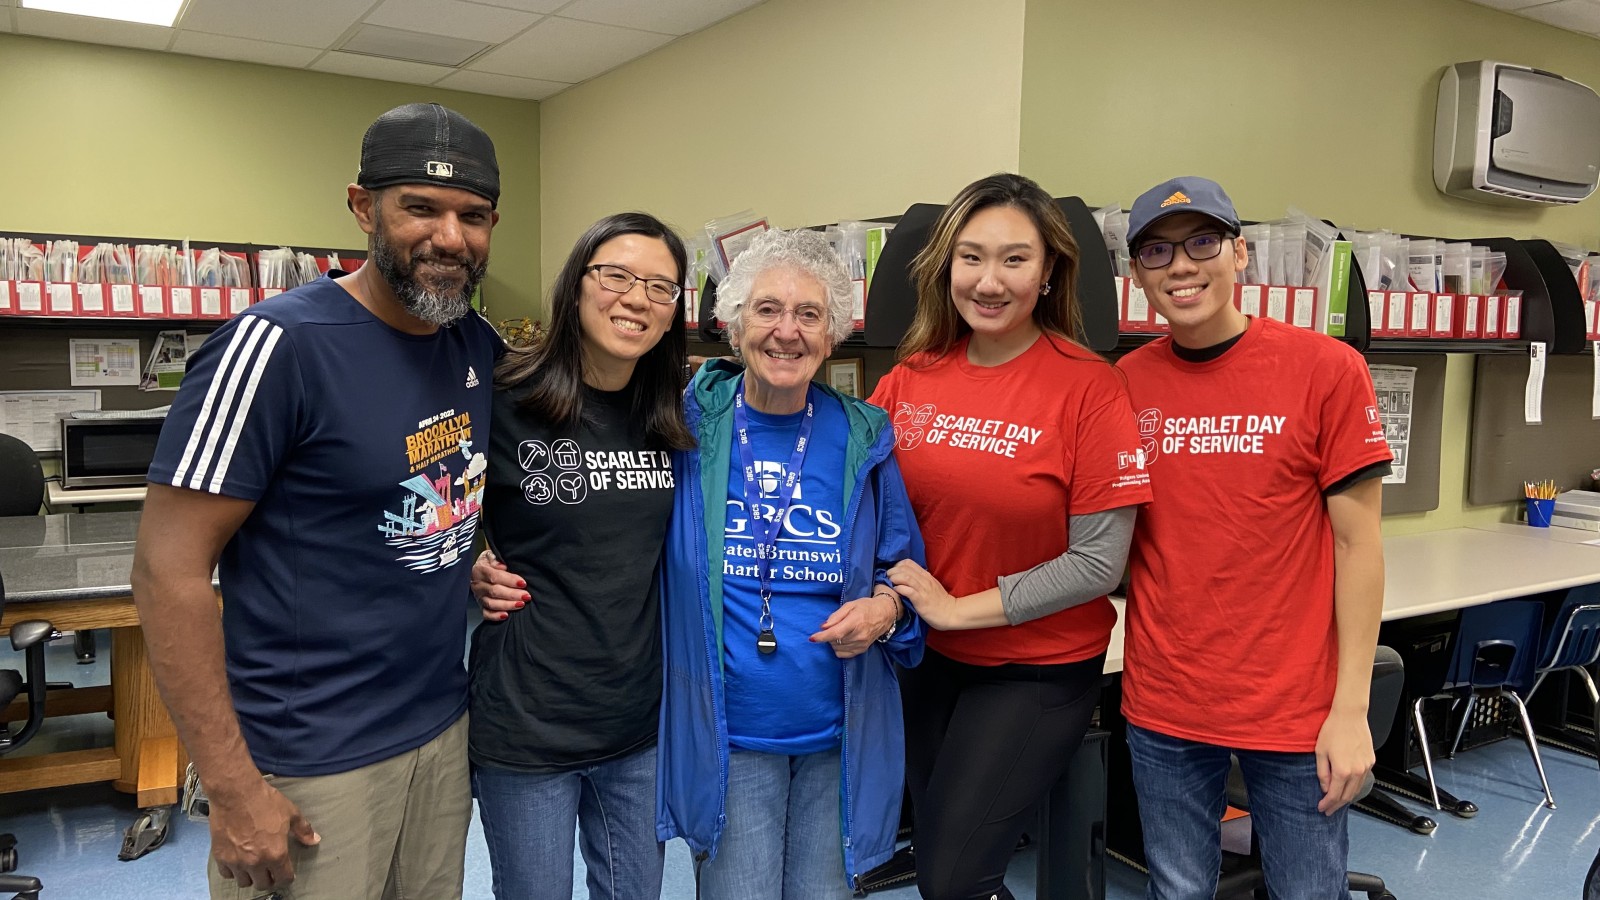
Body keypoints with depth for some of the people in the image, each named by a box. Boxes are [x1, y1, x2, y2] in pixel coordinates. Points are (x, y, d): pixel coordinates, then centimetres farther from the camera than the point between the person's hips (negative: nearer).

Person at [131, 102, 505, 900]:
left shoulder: (480, 345, 2)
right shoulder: (278, 343, -18)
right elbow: (168, 568, -17)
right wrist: (233, 788, -17)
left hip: (446, 728, 6)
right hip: (312, 764, -6)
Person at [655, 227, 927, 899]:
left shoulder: (863, 441, -1)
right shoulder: (691, 427, -7)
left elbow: (903, 562, 9)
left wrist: (886, 606, -11)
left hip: (840, 737, 2)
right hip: (725, 735, -2)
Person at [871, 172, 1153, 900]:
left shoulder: (1088, 386, -17)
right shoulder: (912, 376, -4)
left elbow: (1099, 561, -16)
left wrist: (961, 608, -15)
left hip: (1039, 670, -4)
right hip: (926, 657, 5)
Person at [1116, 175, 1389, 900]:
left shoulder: (1325, 369, -9)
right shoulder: (1125, 383, -1)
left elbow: (1357, 543, -7)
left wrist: (1350, 710, -8)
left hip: (1296, 706, -2)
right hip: (1162, 705, 2)